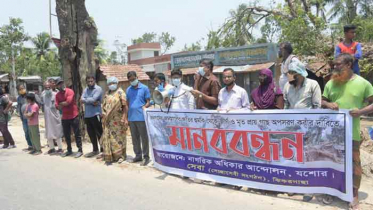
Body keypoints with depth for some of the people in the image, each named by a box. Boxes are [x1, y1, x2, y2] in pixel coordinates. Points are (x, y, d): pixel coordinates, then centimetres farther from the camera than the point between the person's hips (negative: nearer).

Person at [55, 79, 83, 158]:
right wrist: (64, 104, -17)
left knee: (77, 134, 1)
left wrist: (61, 103, -5)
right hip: (64, 117, 6)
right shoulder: (57, 95, 7)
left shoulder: (70, 91, -10)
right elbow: (57, 106, -3)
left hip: (74, 116, -6)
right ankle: (69, 150, 25)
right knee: (66, 135, 13)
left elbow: (68, 102, -22)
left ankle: (80, 150, 7)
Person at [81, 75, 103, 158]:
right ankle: (95, 150, 25)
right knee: (91, 133, 14)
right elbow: (81, 100, -1)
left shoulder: (98, 89, -7)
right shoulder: (85, 90, 14)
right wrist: (91, 102, -14)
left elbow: (93, 99, -19)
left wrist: (85, 100, -2)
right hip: (87, 115, 7)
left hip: (96, 114, -7)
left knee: (99, 133, -3)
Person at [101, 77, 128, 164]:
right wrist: (104, 115, 5)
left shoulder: (120, 92, -3)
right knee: (108, 137, 5)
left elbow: (125, 106, -10)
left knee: (118, 136, 1)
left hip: (118, 120, -5)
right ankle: (109, 156, 14)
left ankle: (121, 155, 10)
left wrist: (124, 118, -18)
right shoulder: (107, 94, 16)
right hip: (108, 120, 6)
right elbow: (104, 106, 19)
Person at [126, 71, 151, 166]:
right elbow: (127, 103, 18)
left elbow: (148, 102, 0)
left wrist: (144, 107, -19)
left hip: (141, 117, -5)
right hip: (131, 118, 5)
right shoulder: (128, 90, 14)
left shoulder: (144, 88, 0)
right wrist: (126, 115, 10)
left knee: (144, 137, 0)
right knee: (134, 138, 12)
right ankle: (138, 155, 23)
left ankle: (146, 157, 7)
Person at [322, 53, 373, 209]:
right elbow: (322, 101, 13)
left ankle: (354, 193, 19)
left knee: (353, 162, 4)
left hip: (352, 132, -3)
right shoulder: (331, 83, 7)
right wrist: (328, 104, -9)